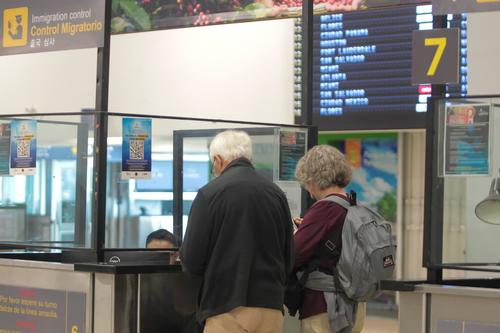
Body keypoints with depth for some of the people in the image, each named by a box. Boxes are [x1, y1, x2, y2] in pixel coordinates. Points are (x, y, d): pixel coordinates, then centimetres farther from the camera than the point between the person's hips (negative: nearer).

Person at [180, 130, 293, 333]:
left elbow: (191, 261, -7)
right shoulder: (276, 194, 5)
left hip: (228, 309, -4)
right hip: (271, 308, 4)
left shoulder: (210, 193, -8)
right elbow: (289, 259, 10)